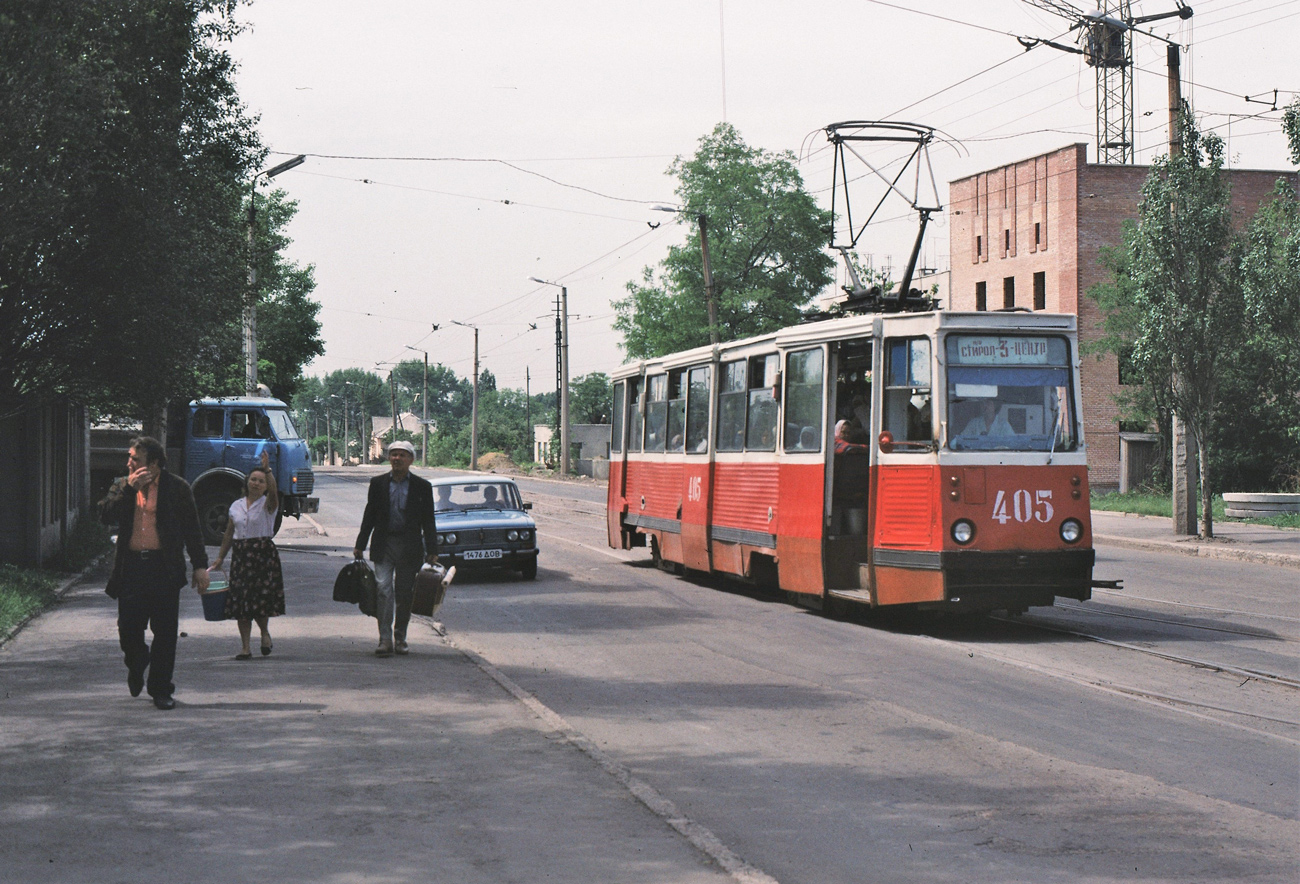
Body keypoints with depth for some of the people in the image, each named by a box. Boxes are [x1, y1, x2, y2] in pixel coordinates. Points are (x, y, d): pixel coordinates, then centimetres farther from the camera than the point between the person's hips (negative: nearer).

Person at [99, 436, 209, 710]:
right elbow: (106, 515, -3)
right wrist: (130, 489, -10)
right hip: (131, 567, 2)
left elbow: (192, 529, 4)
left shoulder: (177, 488, 2)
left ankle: (161, 689, 10)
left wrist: (200, 565, 1)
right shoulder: (122, 486, 11)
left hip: (165, 569, -2)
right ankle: (137, 665, 33)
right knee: (128, 628, 1)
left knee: (165, 631, 0)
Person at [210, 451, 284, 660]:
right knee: (240, 601, -1)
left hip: (264, 555, -4)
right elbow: (229, 534, 18)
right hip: (241, 555, 4)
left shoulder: (268, 504, 2)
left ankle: (264, 632, 16)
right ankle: (245, 646, 4)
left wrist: (268, 470, -32)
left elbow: (273, 491, -22)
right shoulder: (236, 506, 14)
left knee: (261, 597, -13)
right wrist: (220, 557, 16)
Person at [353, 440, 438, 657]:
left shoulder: (422, 486, 3)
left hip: (409, 547, 0)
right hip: (383, 546, 0)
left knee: (404, 595, 7)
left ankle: (400, 638, 20)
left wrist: (432, 551, -1)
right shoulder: (378, 483, 6)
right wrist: (360, 545, 6)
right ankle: (385, 639, -12)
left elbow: (428, 521, 5)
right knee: (384, 591, -11)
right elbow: (369, 516, 10)